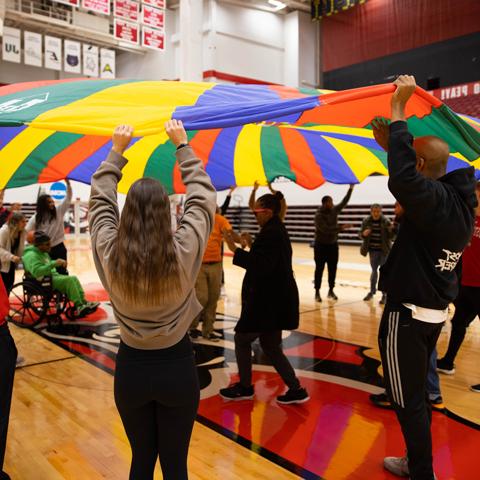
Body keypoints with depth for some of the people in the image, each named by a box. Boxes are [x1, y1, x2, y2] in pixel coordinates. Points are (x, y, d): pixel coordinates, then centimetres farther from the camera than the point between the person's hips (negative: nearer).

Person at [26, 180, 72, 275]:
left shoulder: (58, 212, -2)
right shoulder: (36, 218, -6)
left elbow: (68, 199, -5)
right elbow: (27, 232, -7)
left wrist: (68, 183, -13)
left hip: (58, 248, 0)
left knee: (62, 272, 7)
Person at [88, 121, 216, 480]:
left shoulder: (110, 253, -15)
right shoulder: (184, 251, -19)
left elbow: (100, 200, 3)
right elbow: (203, 195, -5)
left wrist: (117, 152, 10)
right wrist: (182, 145, 4)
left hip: (131, 368, 2)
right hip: (177, 367, -1)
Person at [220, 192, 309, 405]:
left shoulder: (270, 234, -19)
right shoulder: (278, 230, 14)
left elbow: (262, 266, -28)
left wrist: (235, 250, -28)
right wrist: (249, 246, 18)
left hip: (270, 301, -10)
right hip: (275, 298, 10)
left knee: (242, 339, 6)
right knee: (270, 346, 16)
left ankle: (245, 387, 21)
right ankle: (296, 389, 19)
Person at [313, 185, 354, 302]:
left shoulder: (334, 210, 2)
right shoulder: (319, 215, -18)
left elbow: (344, 202, 9)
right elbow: (326, 229, -28)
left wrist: (351, 189, 3)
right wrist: (341, 227, -32)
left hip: (333, 245, 6)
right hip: (321, 246, -6)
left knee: (333, 269, 8)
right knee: (319, 269, -2)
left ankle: (331, 291, 18)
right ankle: (317, 292, 4)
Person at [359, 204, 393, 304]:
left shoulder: (386, 221, -10)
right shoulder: (366, 221, -4)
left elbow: (390, 236, -6)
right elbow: (360, 234, 2)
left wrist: (391, 230, -27)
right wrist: (364, 234, -21)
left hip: (384, 251, -3)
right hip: (373, 250, 3)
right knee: (374, 270, 16)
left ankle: (384, 295, 10)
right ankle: (372, 291, 33)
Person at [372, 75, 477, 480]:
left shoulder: (434, 200, -23)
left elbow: (402, 178, -39)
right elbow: (413, 177, 21)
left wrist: (398, 108, -28)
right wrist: (392, 145, 13)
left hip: (408, 314, -10)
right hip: (435, 311, 10)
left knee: (407, 399, 4)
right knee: (416, 392, 22)